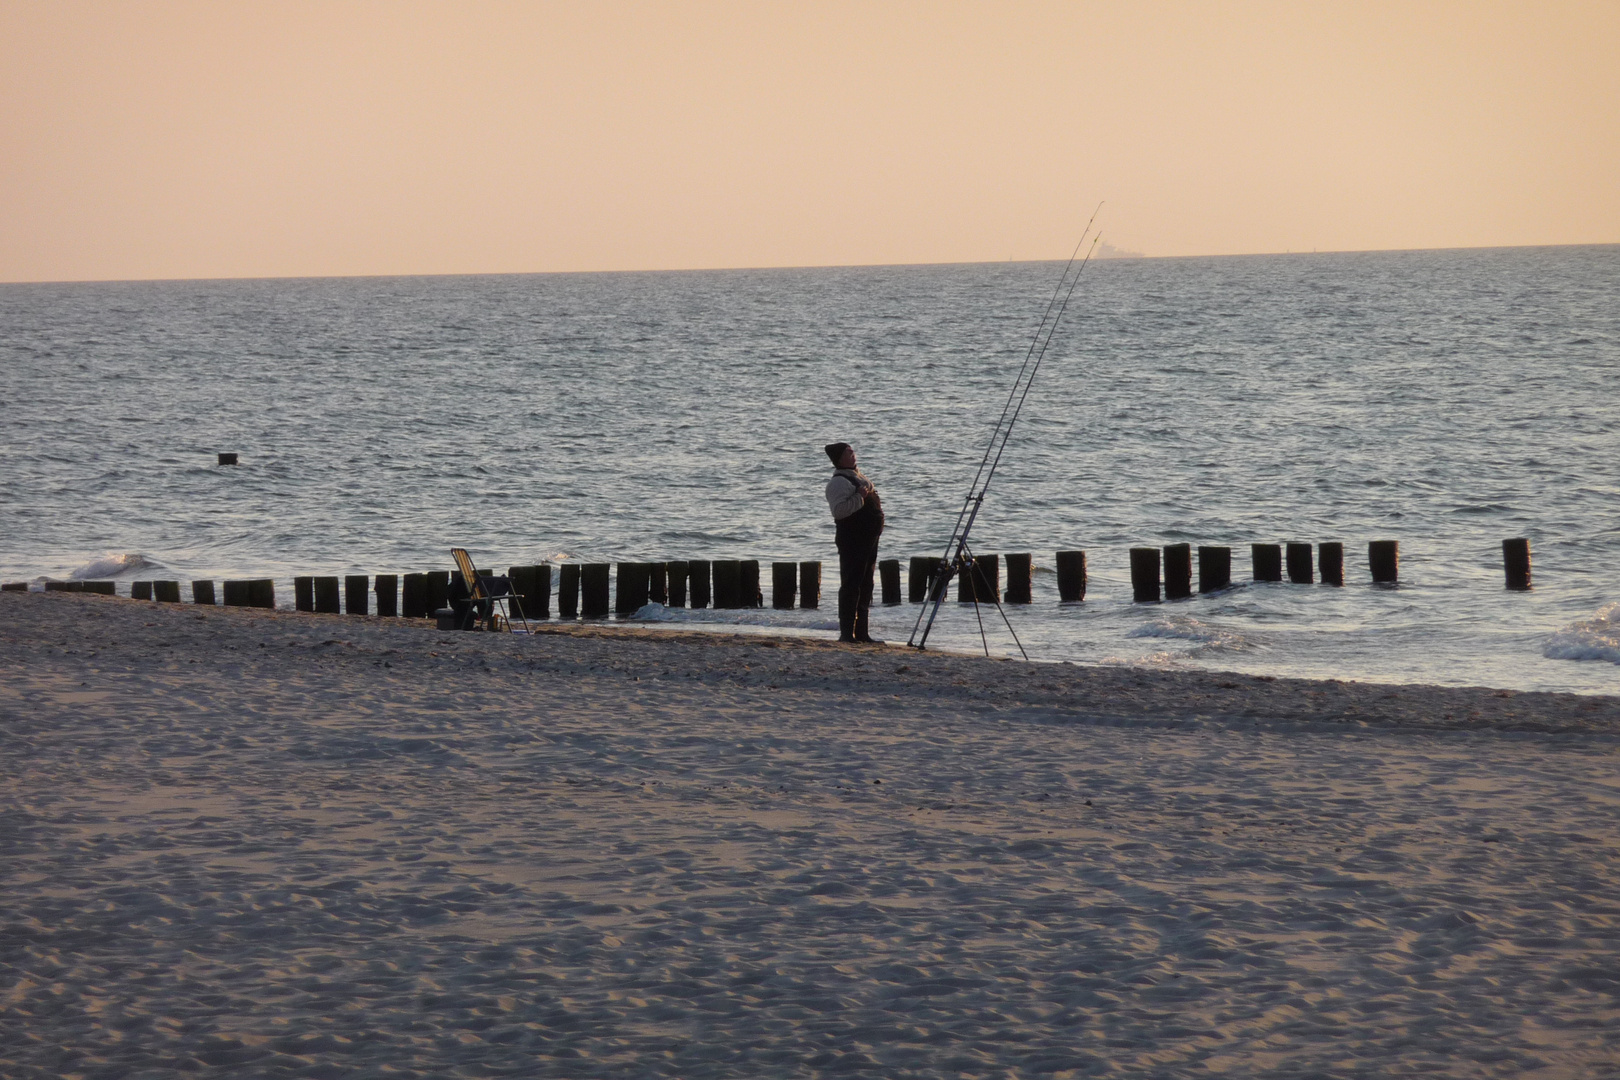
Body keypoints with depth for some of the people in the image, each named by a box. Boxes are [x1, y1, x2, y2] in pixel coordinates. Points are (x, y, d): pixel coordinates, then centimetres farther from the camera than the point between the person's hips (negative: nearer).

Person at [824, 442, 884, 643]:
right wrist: (859, 497, -27)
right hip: (852, 541, -10)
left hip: (868, 539, 10)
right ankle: (847, 632, -8)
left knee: (865, 588, 13)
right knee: (851, 586, -9)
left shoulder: (857, 477, 18)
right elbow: (838, 510, -26)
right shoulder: (839, 482, -13)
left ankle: (861, 632, 19)